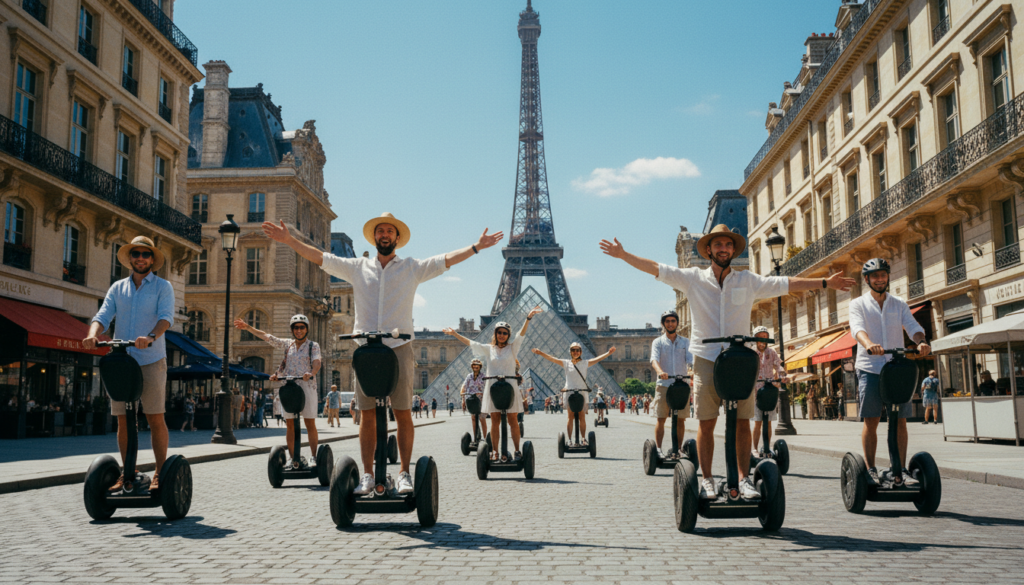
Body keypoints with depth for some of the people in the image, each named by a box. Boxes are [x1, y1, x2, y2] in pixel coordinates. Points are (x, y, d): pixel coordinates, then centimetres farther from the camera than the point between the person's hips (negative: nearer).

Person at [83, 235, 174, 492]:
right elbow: (103, 316, 2)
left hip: (151, 361, -3)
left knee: (155, 418, -3)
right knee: (123, 420, 5)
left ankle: (160, 472, 4)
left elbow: (166, 317, -12)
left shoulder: (163, 287, 4)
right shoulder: (117, 288, 14)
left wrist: (151, 337, -32)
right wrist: (92, 335, -20)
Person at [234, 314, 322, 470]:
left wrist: (311, 373, -31)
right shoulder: (287, 344, 16)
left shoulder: (313, 346, 6)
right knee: (290, 424, 1)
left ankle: (313, 457, -2)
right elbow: (265, 336, 18)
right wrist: (248, 327, 13)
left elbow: (317, 362, -11)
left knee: (310, 423, -6)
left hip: (306, 386, -4)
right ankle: (293, 458, 6)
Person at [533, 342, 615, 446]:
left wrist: (608, 353, -17)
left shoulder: (585, 363, 7)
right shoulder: (566, 363, 5)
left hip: (582, 393, 0)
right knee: (570, 416, 2)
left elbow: (597, 359, -3)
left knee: (582, 417, 2)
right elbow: (552, 359, -3)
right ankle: (569, 440, 4)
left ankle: (583, 439, 11)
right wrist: (540, 353, -15)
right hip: (569, 392, 0)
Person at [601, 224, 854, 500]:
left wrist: (825, 283, 13)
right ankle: (707, 479, 8)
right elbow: (656, 269, 4)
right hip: (706, 359, -1)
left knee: (742, 423, 1)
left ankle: (744, 478, 9)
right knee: (706, 423, 0)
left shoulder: (749, 280, 10)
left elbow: (786, 284, 13)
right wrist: (623, 254, -1)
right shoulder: (693, 278, 6)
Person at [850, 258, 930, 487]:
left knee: (900, 421, 0)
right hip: (869, 368, -2)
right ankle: (870, 469, 5)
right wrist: (868, 344, -35)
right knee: (871, 422, -3)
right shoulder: (858, 304, 7)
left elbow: (913, 326, -1)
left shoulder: (899, 304, 15)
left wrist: (921, 341, -25)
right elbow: (857, 327, -13)